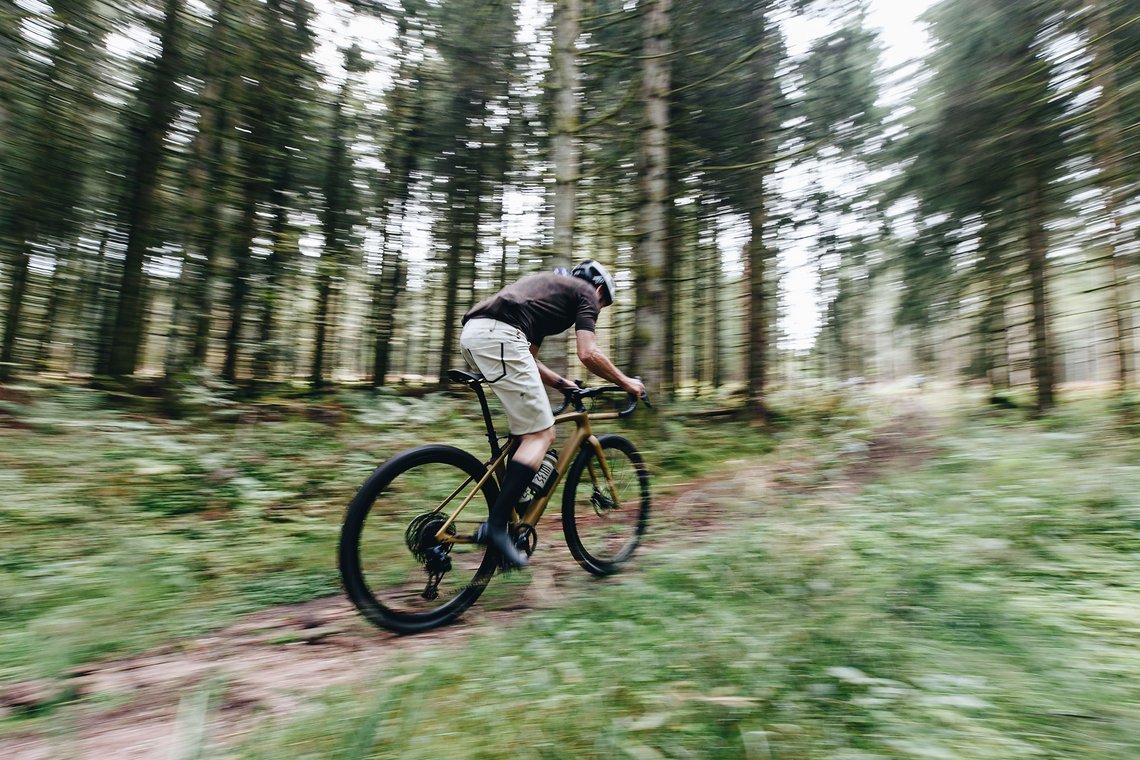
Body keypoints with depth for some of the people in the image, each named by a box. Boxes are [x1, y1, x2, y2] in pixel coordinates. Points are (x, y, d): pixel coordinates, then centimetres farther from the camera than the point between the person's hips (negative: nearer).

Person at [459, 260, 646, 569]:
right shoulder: (586, 292, 16)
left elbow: (527, 357, 34)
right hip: (498, 335, -9)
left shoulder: (551, 285, 38)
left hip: (470, 333, 9)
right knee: (541, 435, -5)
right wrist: (626, 382, 15)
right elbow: (588, 354, 1)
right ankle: (496, 525, -9)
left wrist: (561, 383, 37)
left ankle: (516, 497, 21)